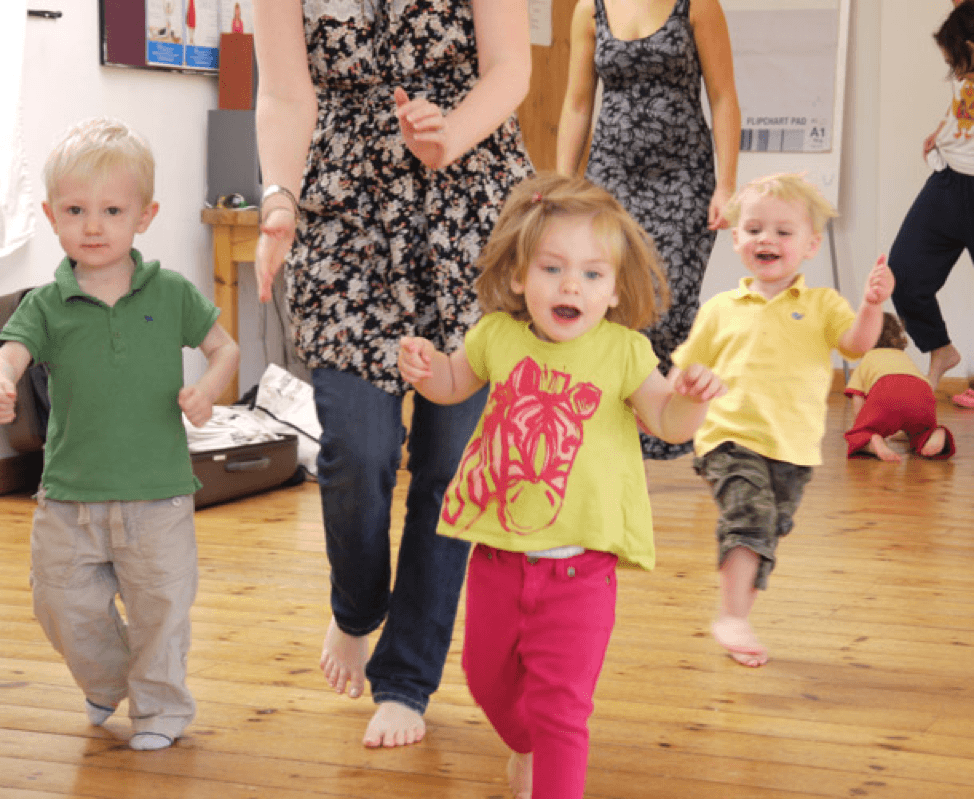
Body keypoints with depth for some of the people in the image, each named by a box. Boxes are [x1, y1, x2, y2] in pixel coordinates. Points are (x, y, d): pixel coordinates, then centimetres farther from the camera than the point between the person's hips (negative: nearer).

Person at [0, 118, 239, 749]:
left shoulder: (171, 293, -2)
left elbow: (225, 346, 9)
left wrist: (206, 390, -12)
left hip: (158, 491, -1)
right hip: (70, 495, 1)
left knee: (161, 607, 4)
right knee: (65, 606, 7)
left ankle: (161, 707, 27)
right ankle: (107, 679, 38)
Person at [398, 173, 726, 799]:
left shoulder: (623, 350, -8)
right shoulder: (498, 334, -1)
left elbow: (667, 421, -8)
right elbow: (454, 384, 16)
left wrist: (688, 399, -30)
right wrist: (424, 366, -5)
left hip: (578, 565, -4)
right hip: (498, 553, 4)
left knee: (561, 706, -4)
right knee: (489, 678, 24)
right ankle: (527, 747, 54)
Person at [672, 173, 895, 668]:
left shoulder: (822, 305, 7)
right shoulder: (721, 310, 9)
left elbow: (857, 343, -9)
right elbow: (687, 371, 15)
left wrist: (872, 305, -27)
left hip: (794, 448, 2)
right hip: (731, 439, -2)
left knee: (766, 536, 10)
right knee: (751, 513, -24)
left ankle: (737, 620, 25)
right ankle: (732, 617, -23)